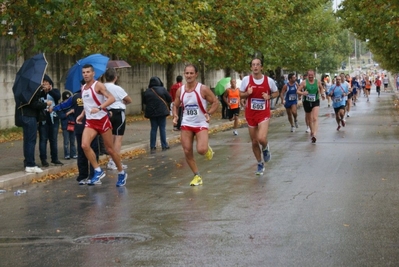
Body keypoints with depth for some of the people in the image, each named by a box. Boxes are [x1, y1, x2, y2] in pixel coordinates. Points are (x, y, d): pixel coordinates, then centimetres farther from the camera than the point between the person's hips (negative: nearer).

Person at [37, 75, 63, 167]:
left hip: (53, 118, 2)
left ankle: (54, 158, 17)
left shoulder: (55, 91, 6)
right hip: (43, 119, -2)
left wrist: (49, 90, -27)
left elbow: (58, 97, -14)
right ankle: (43, 159, 1)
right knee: (43, 139, -1)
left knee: (54, 139, 9)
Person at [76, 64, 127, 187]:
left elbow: (111, 98, -24)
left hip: (102, 120, -6)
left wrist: (99, 108, -36)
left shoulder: (98, 85, -11)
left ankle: (121, 173, 21)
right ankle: (98, 171, -6)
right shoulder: (83, 88, 11)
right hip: (90, 122, 6)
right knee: (85, 145, -18)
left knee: (110, 149, 3)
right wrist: (82, 115, 14)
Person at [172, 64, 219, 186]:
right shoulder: (180, 90, 1)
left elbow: (216, 102, -5)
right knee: (187, 152, -1)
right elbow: (175, 105, 14)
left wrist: (209, 113, -20)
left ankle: (208, 149, 17)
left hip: (201, 124, -4)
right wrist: (175, 116, -4)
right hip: (186, 124, 4)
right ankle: (197, 176, 16)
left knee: (201, 150, -22)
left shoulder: (203, 89, -11)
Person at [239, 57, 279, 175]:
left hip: (264, 114, -2)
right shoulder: (246, 79, -6)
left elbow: (276, 93, 9)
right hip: (250, 114, 2)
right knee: (254, 142, 9)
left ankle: (265, 148, 16)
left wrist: (269, 97, -12)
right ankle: (260, 164, 29)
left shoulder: (269, 80, -8)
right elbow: (240, 94, 5)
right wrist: (247, 93, -16)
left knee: (262, 138, -22)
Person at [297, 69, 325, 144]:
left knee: (315, 118, -17)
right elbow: (298, 91, -9)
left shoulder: (318, 82, -3)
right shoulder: (304, 82, -8)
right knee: (309, 119, 15)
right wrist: (302, 93, -27)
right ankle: (312, 131, 41)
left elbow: (321, 88, 19)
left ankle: (314, 135, -27)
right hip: (307, 102, 1)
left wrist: (322, 94, 10)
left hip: (315, 102, -1)